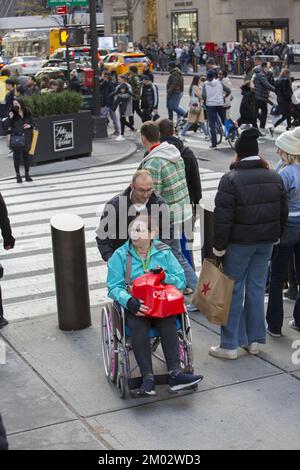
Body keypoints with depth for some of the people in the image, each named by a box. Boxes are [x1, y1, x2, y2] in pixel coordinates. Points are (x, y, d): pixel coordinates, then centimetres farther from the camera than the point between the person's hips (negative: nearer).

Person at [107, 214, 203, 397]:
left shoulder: (164, 252, 10)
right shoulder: (120, 256, 6)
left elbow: (181, 280, 7)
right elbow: (114, 287, -3)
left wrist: (165, 277, -14)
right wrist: (129, 301, -23)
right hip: (134, 306, -1)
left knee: (168, 323, -31)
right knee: (138, 326, -33)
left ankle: (175, 373, -36)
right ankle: (148, 378, -36)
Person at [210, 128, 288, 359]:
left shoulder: (231, 179, -14)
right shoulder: (275, 177, 5)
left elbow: (223, 216, -17)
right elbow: (283, 211, 13)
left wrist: (219, 245, -9)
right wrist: (276, 235, 25)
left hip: (239, 242, -5)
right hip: (266, 242, 5)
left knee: (234, 290, 2)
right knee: (257, 288, 13)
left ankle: (230, 344, 7)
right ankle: (254, 340, 20)